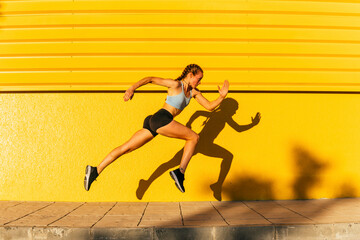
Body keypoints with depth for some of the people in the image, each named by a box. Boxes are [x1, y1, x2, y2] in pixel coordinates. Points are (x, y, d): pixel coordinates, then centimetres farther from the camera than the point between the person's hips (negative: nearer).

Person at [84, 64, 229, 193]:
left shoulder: (194, 92, 20)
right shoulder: (175, 84, -2)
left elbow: (210, 106, 18)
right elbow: (150, 79, -2)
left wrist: (222, 97, 3)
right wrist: (132, 89, -8)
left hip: (153, 123, 8)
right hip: (161, 119, -8)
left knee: (126, 148, 4)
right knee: (193, 137, -4)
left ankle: (95, 171, 5)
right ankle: (180, 172, -10)